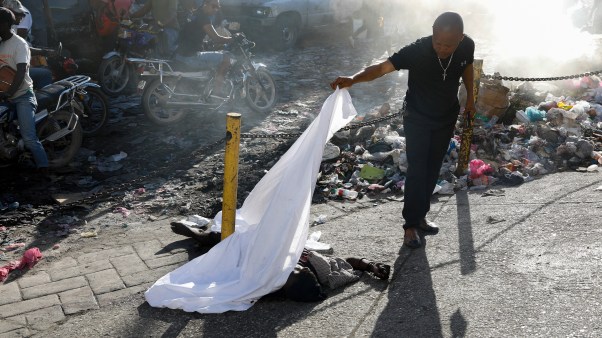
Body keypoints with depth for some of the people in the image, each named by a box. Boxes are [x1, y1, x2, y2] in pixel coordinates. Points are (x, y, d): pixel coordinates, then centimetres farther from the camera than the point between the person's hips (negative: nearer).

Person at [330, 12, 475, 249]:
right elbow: (383, 67, -41)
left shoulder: (466, 46, -17)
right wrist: (354, 79, -58)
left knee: (433, 170, 12)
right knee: (417, 171, -9)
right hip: (417, 118, -4)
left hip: (447, 118, 4)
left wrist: (470, 97, 12)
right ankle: (410, 225, 2)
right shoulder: (417, 51, -31)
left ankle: (420, 216, 26)